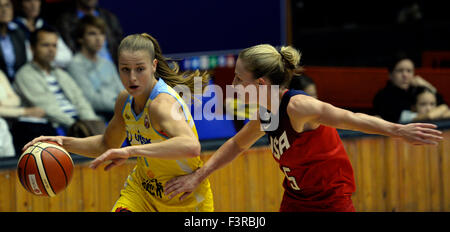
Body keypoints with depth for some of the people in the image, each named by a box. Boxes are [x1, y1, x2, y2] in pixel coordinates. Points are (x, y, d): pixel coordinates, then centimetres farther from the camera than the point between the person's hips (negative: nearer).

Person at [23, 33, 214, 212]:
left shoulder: (163, 104, -30)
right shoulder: (126, 100, -5)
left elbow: (191, 146, -51)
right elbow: (106, 145, 15)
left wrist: (130, 151, -54)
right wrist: (65, 143, -1)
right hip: (142, 189, 6)